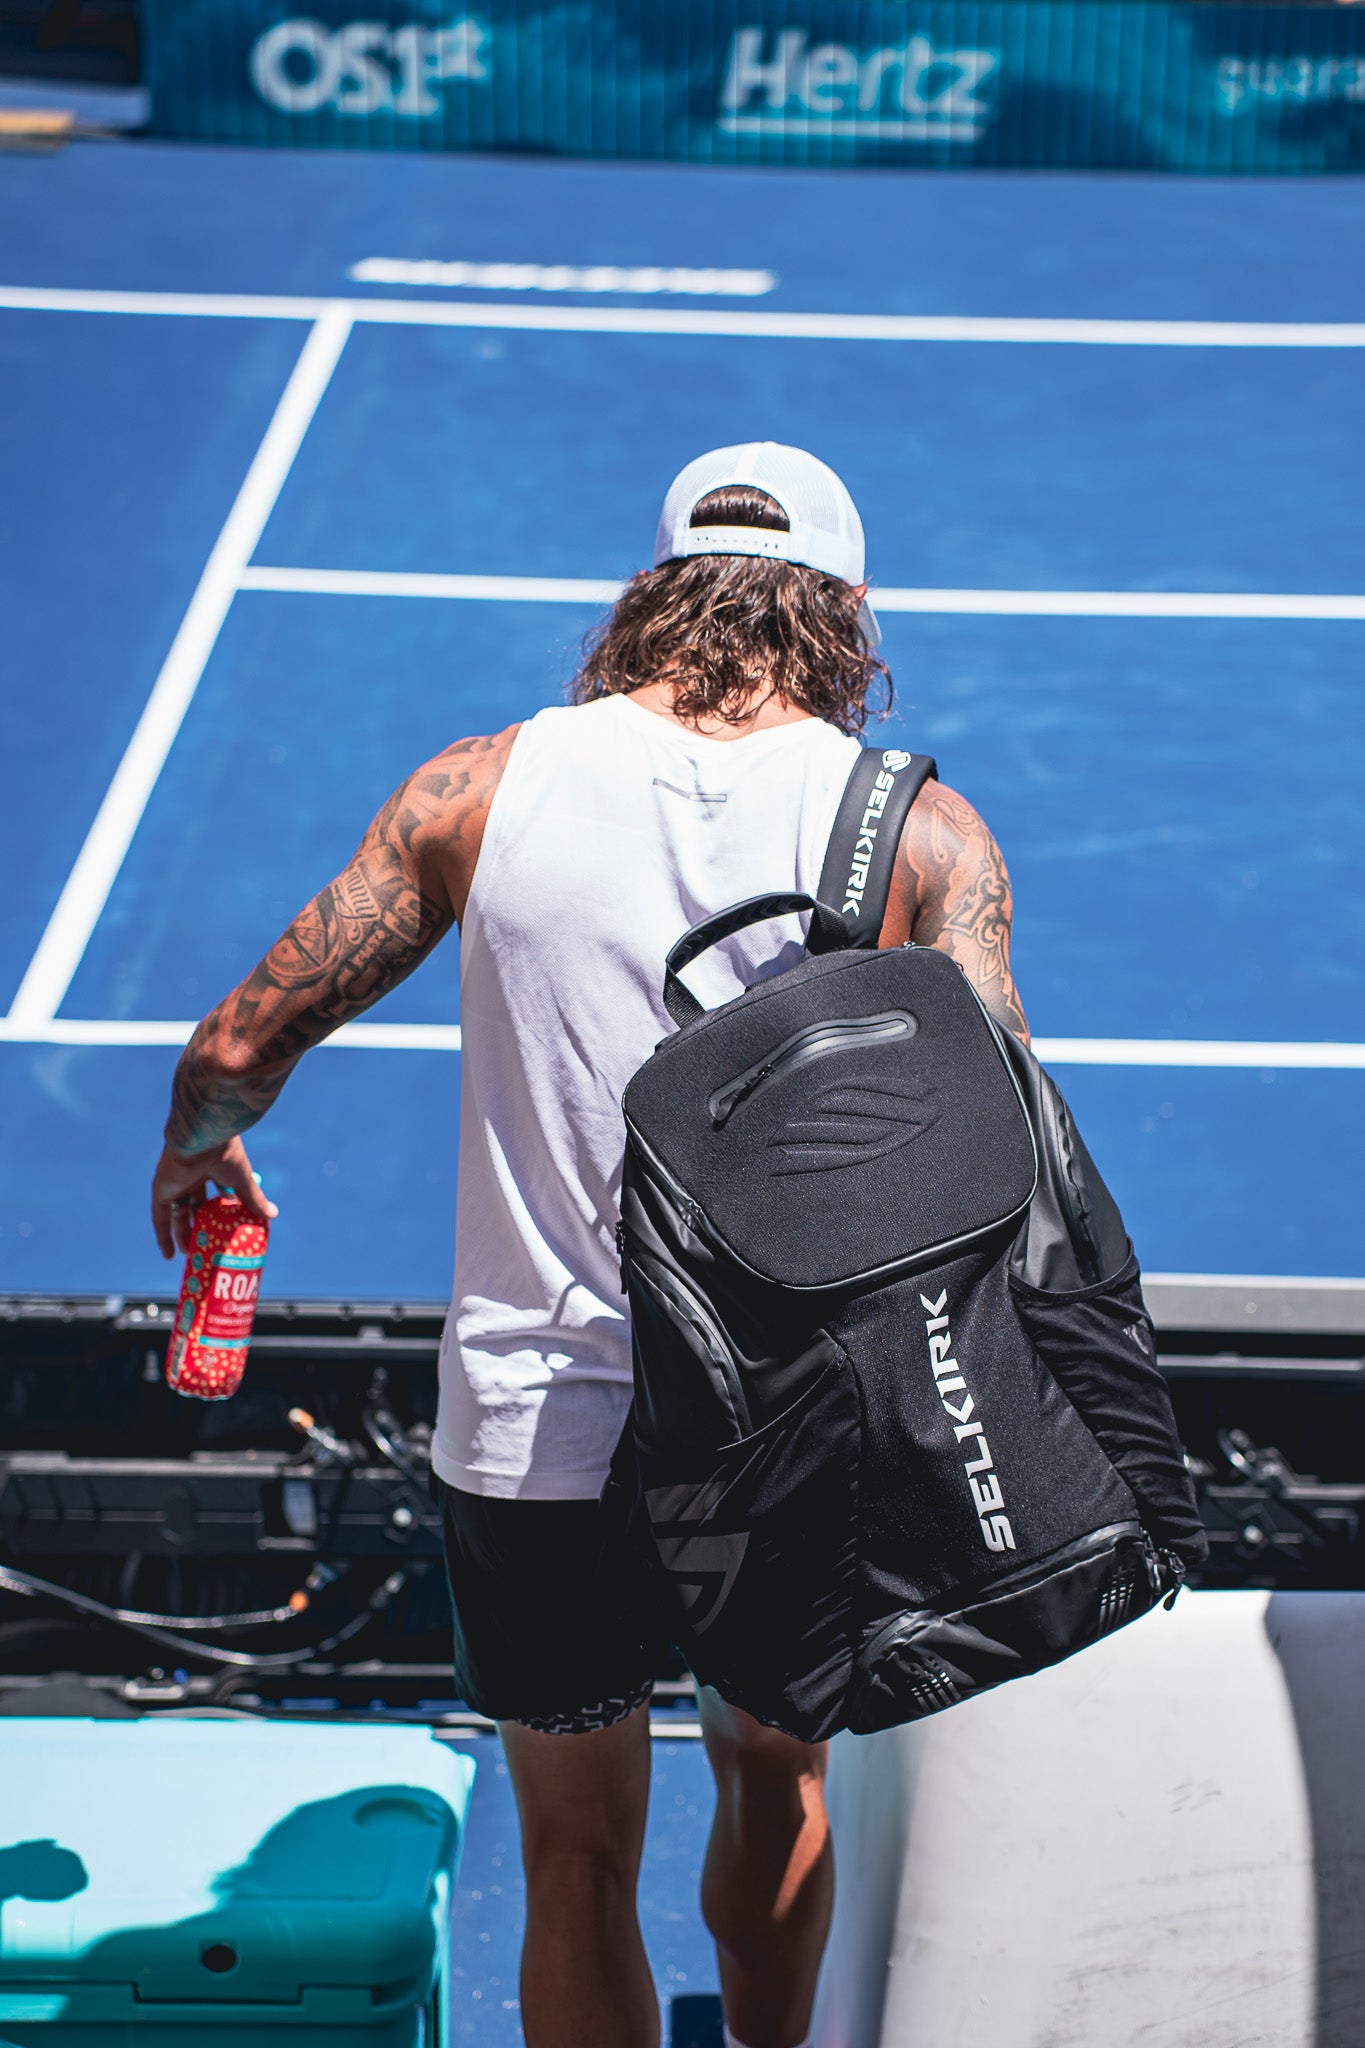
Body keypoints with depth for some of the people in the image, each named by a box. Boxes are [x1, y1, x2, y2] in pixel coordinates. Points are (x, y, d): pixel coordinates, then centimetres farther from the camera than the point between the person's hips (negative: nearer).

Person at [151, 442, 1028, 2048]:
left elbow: (239, 1048, -1)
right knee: (774, 1778, 29)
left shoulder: (482, 786, -3)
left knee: (579, 1861, 19)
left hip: (536, 1433, 0)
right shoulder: (918, 825, -5)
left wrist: (195, 1154, 22)